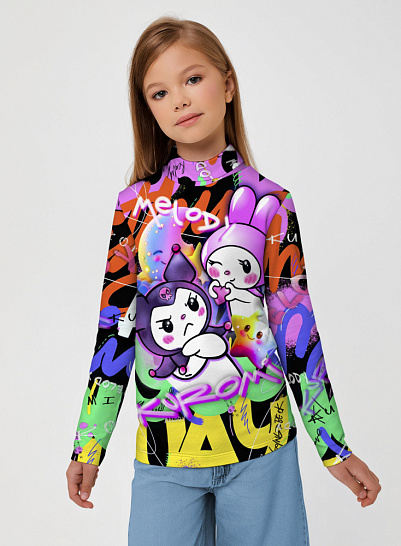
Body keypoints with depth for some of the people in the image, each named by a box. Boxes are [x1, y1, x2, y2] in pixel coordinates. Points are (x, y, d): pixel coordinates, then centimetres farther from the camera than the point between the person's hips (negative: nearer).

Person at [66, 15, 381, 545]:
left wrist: (335, 447, 3)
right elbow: (114, 325, 2)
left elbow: (297, 327, 1)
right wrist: (89, 446, 5)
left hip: (262, 445, 0)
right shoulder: (136, 204, -1)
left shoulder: (271, 203, -2)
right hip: (163, 448, 1)